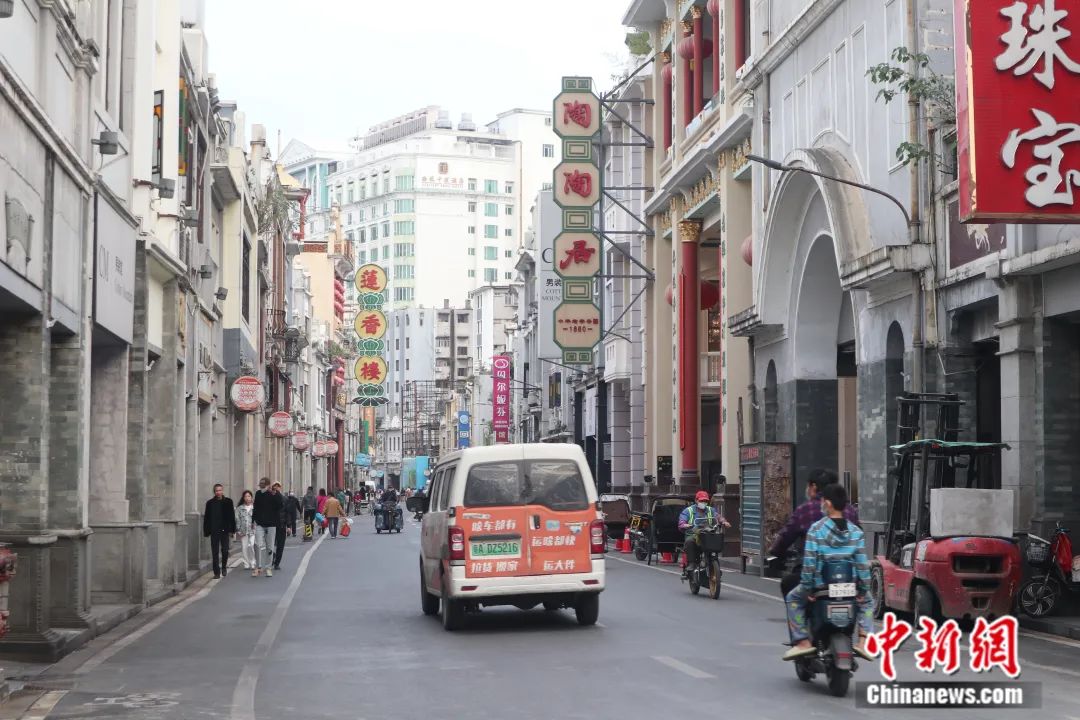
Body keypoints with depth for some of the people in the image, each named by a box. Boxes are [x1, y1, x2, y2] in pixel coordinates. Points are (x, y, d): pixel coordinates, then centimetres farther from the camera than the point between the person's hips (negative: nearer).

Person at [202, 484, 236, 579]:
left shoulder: (228, 501, 2)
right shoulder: (210, 503, 3)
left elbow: (232, 516, 3)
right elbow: (206, 518, 4)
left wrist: (232, 529, -3)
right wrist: (206, 531, -1)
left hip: (224, 530, 0)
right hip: (214, 531, 0)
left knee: (225, 550, -1)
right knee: (215, 552, 1)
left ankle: (224, 567, 24)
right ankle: (217, 572, 6)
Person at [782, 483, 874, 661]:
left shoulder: (816, 529, -10)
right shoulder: (855, 531, -1)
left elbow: (809, 562, -13)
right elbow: (862, 563, -3)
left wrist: (806, 587, -4)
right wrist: (863, 589, 6)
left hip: (822, 585, -3)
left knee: (793, 599, 23)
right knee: (867, 601, 32)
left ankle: (803, 642, 10)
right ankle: (863, 641, 11)